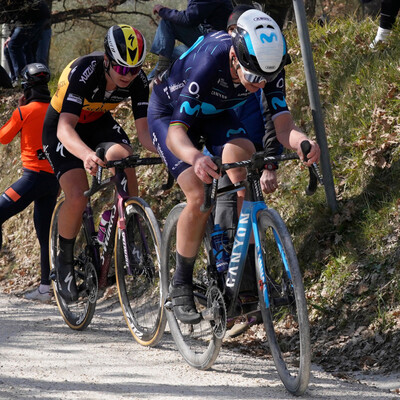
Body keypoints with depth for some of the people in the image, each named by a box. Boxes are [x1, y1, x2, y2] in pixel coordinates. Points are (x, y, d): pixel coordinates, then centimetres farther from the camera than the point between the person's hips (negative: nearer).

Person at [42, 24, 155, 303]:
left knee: (124, 159, -29)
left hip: (99, 123, 4)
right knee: (78, 197, -24)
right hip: (62, 128, -4)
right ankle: (65, 259, 2)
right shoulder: (83, 72, -36)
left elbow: (144, 131, -22)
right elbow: (65, 128, -44)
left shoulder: (138, 81, -21)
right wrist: (87, 155, -64)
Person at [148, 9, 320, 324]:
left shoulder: (267, 68, -26)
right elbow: (176, 131, -40)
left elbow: (283, 124, -31)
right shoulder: (208, 63, -41)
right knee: (200, 198, -22)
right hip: (170, 112, -4)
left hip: (214, 112, 4)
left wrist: (302, 142, -55)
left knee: (244, 157, -26)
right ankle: (181, 285, -3)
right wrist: (195, 158, -62)